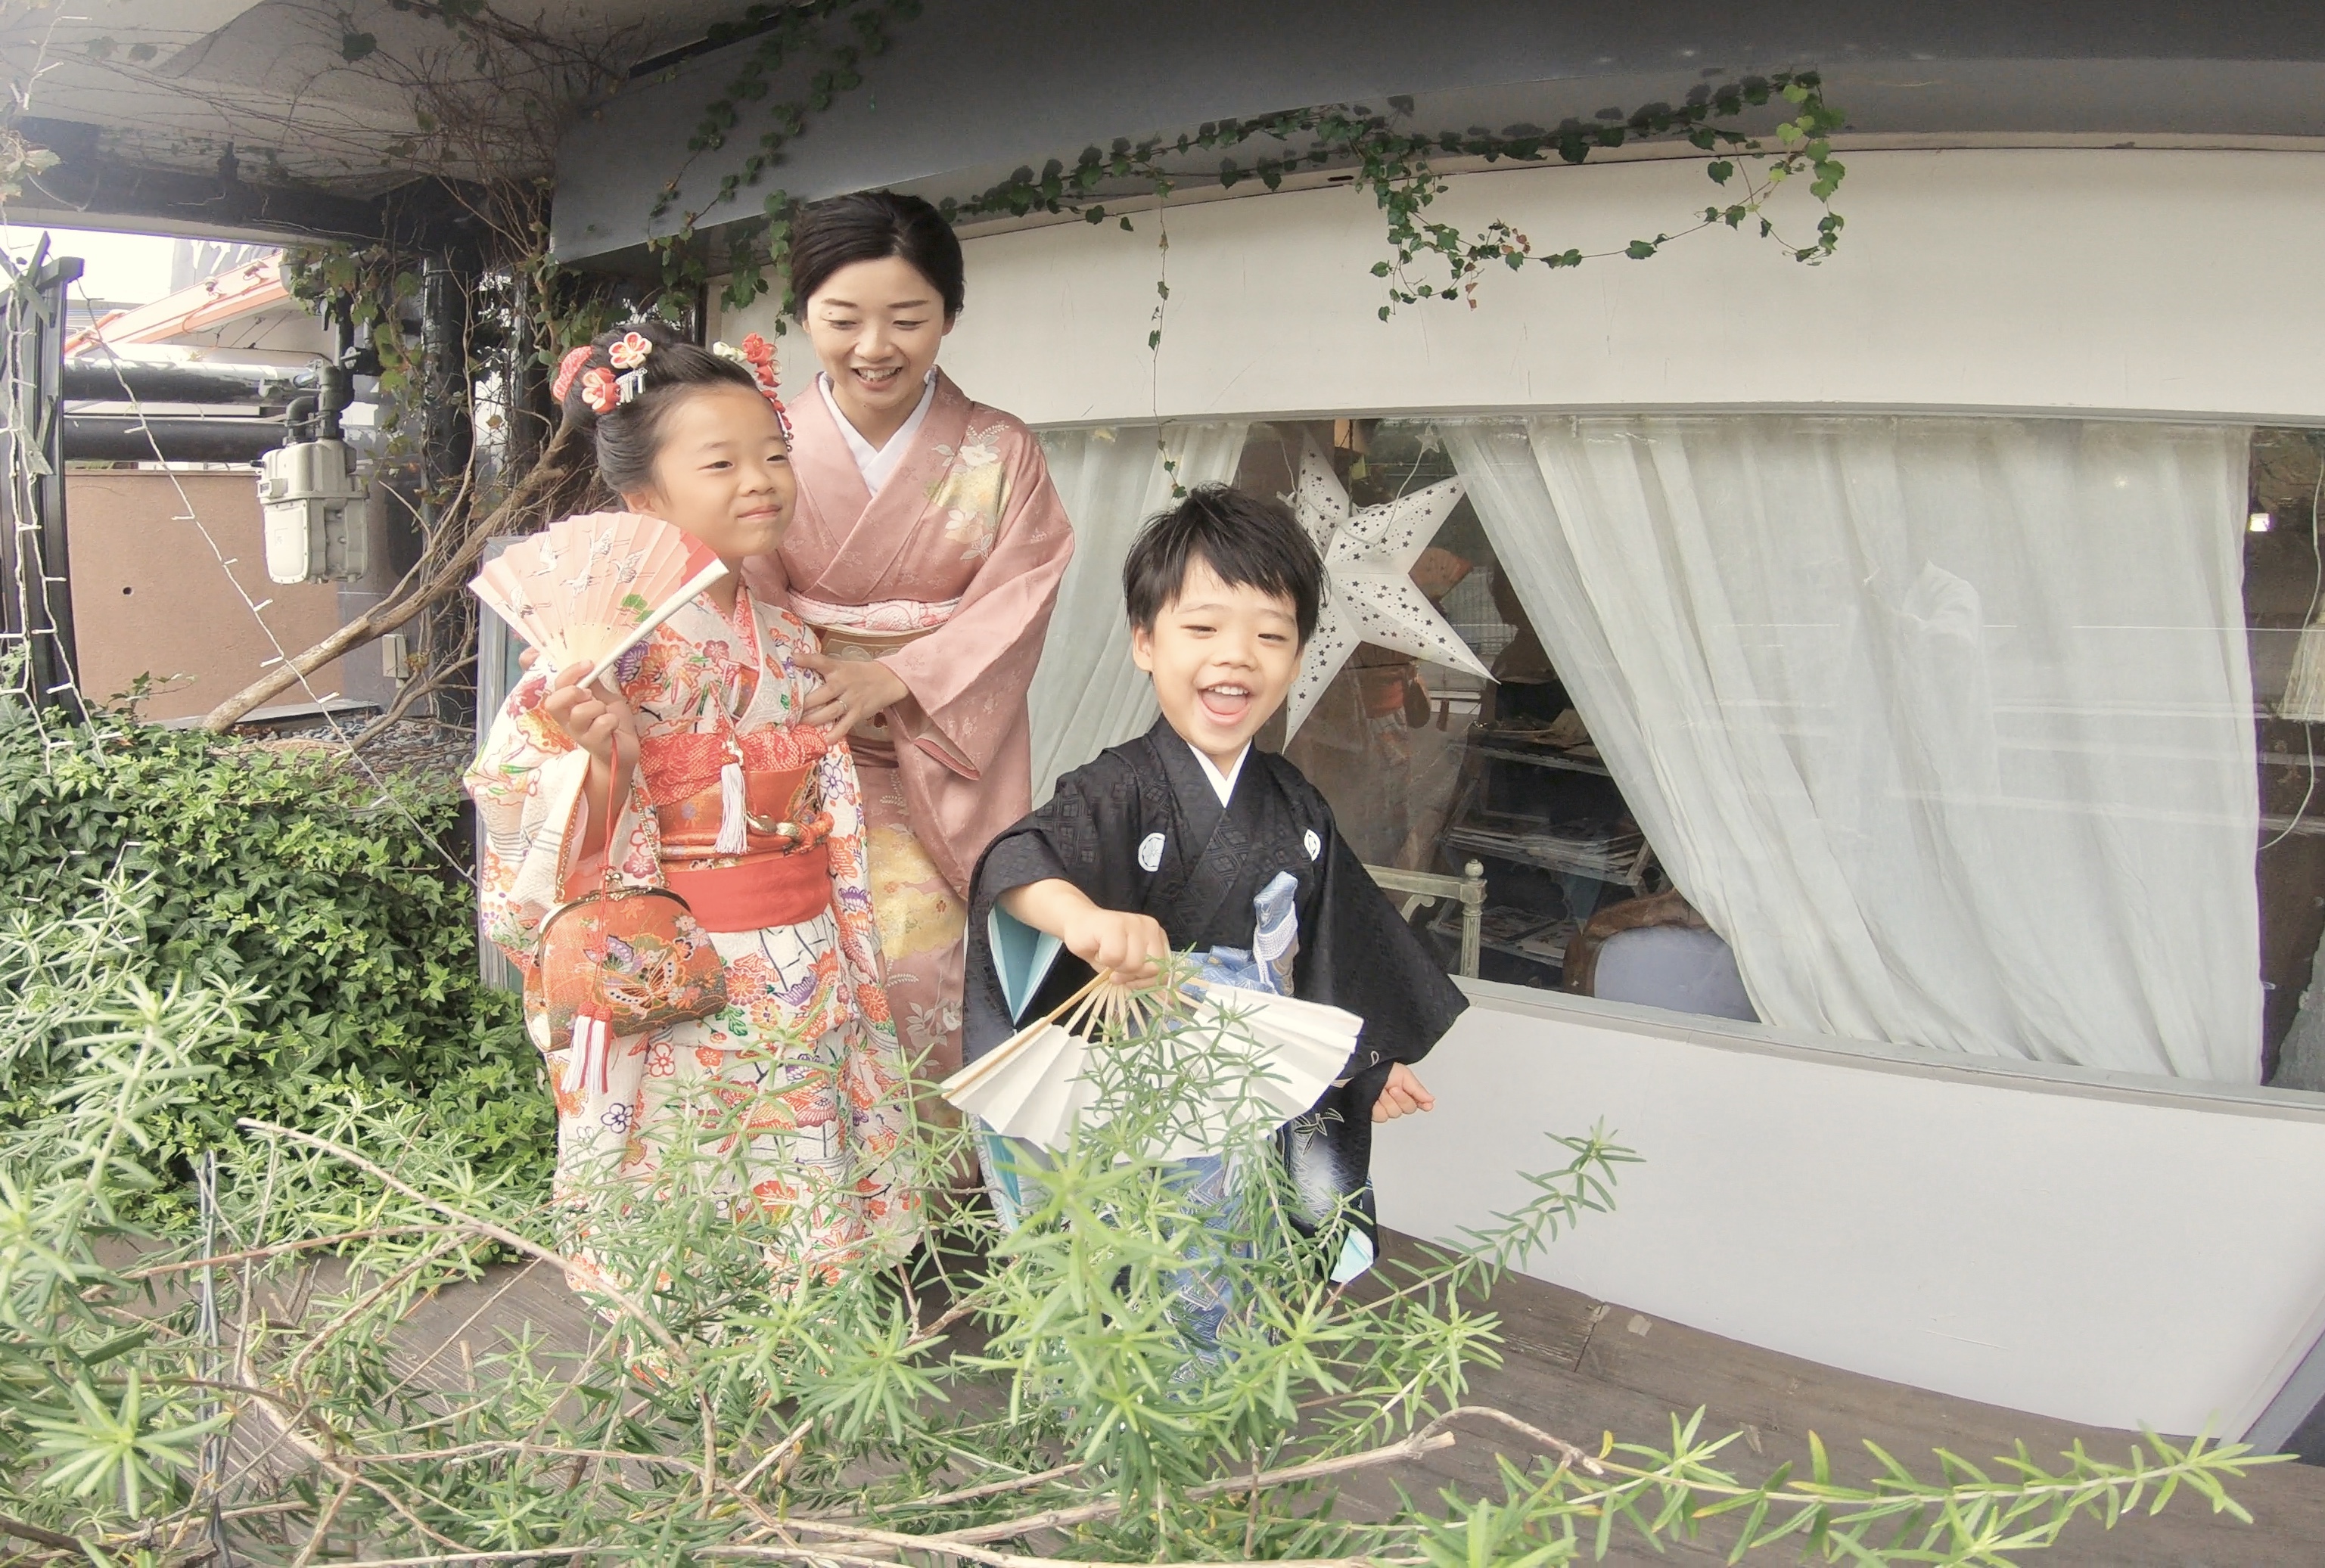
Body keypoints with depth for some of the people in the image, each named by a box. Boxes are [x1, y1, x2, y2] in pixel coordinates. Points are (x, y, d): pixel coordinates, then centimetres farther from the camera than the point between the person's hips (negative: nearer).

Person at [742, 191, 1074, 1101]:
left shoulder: (1000, 454, 0)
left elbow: (1016, 603, -7)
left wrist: (894, 680, -19)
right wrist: (819, 693, -21)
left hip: (948, 768, 0)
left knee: (929, 969, -6)